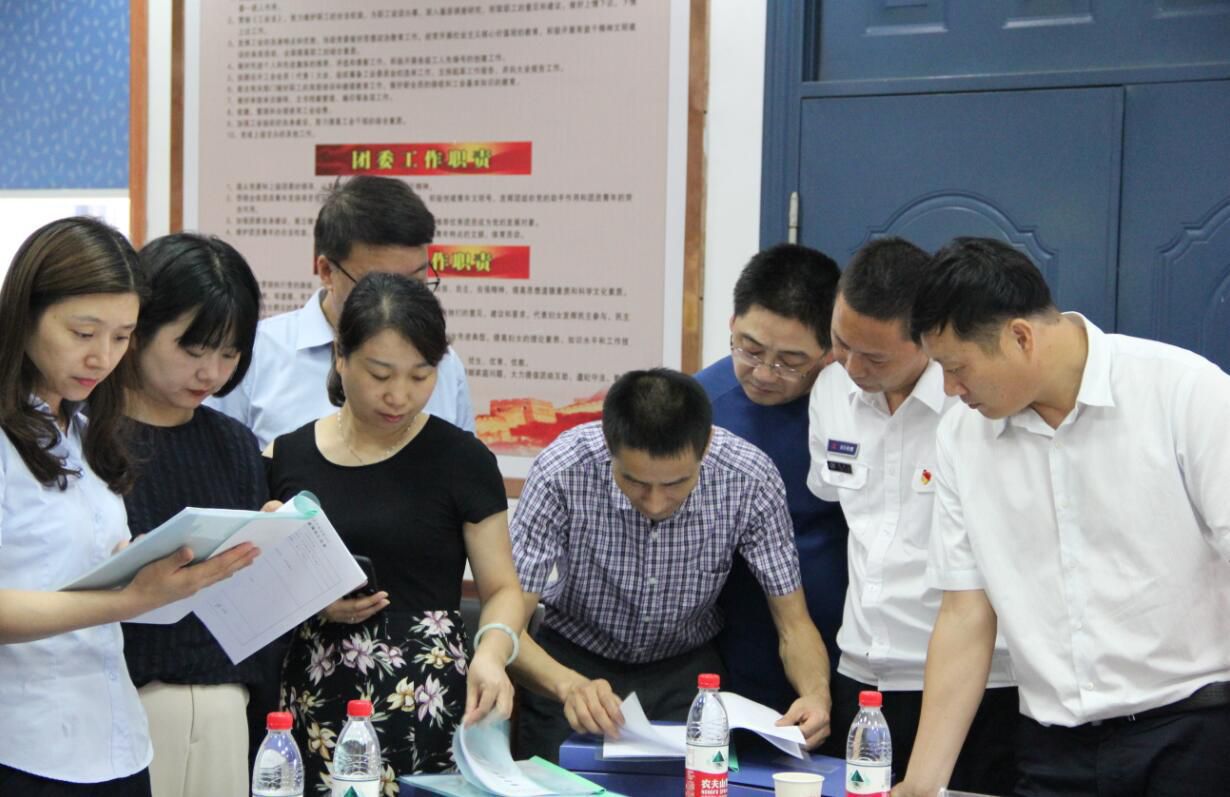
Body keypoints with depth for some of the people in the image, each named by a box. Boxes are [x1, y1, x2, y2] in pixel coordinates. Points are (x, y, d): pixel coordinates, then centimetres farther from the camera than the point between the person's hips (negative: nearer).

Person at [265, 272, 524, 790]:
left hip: (427, 707, -2)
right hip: (313, 706, 2)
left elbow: (502, 588, 1)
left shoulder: (461, 459, -1)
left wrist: (491, 652, -18)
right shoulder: (286, 459, 5)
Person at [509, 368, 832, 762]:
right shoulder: (561, 472, -27)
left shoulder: (750, 477, -22)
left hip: (687, 669, 0)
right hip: (575, 663, 0)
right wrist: (569, 685, -46)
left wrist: (816, 694, -33)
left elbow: (793, 624, -12)